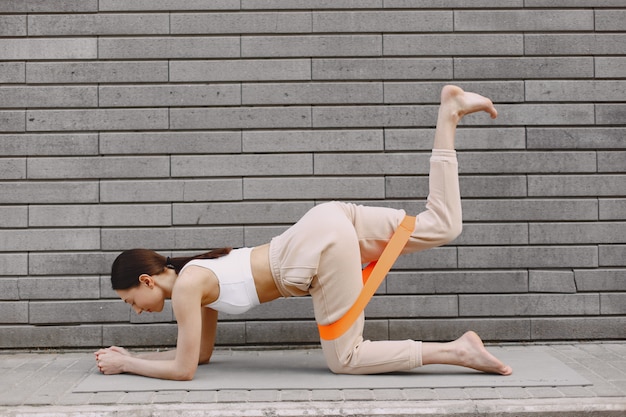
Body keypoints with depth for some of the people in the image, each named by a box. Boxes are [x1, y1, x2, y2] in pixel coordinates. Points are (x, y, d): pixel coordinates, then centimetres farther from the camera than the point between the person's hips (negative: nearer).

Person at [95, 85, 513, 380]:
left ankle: (456, 350, -2)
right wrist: (131, 355, 27)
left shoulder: (185, 287, -4)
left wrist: (125, 364, 12)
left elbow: (183, 368, -1)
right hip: (328, 222, 8)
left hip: (324, 244, -8)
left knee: (346, 360, 1)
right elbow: (202, 352, 28)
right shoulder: (199, 277, 19)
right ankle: (448, 112, 12)